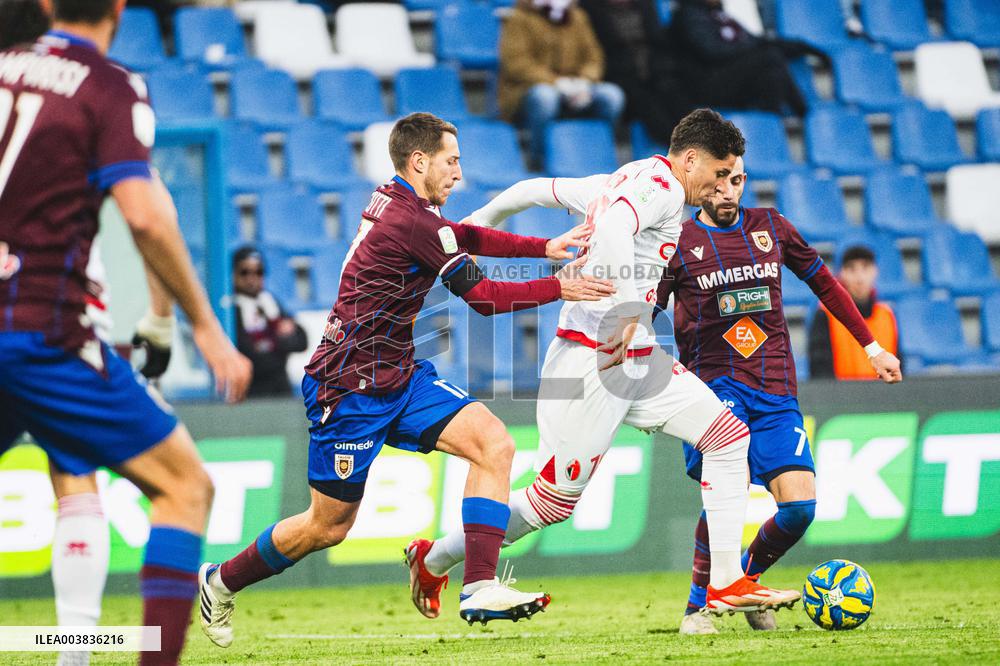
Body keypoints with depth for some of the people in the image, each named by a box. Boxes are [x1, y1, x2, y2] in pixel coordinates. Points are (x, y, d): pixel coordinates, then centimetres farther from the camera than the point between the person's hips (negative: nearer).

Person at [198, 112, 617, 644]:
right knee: (329, 525, 2)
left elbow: (466, 237, 22)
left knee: (494, 443, -10)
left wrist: (545, 248, 13)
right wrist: (559, 288, -6)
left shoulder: (395, 203, 7)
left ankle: (480, 589, -16)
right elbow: (485, 298, -15)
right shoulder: (413, 222, -21)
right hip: (351, 389, -9)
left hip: (399, 378, 9)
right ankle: (221, 581, 26)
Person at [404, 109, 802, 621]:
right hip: (591, 361, -11)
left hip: (637, 359, 11)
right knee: (555, 501, -4)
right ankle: (433, 560, 15)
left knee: (729, 435, 2)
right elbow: (613, 229, -33)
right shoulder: (661, 186, -12)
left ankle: (726, 585, 1)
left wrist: (481, 222, 40)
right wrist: (629, 314, -33)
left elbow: (535, 189, 25)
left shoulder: (621, 182, 17)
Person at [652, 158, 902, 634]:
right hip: (715, 383, -3)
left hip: (775, 390, 4)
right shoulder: (678, 244, 1)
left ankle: (743, 579, 17)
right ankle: (697, 608, -8)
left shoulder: (770, 227, 12)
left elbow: (824, 283, 22)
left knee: (799, 505, -12)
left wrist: (871, 347, 22)